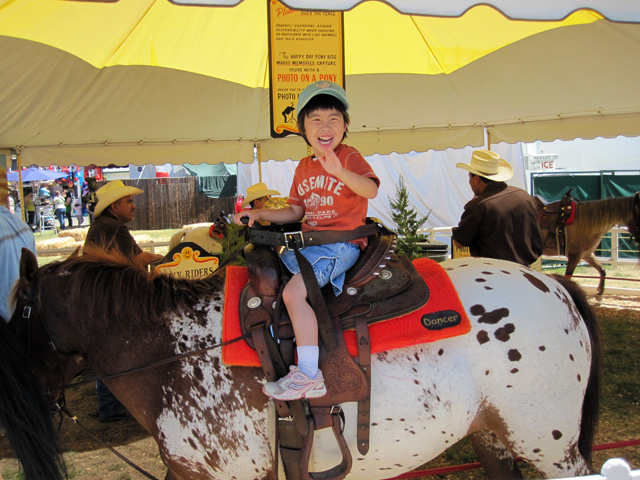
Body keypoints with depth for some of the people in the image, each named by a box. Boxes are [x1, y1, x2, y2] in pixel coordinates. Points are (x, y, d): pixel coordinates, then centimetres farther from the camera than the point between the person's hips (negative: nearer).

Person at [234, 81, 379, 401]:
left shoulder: (349, 157, -7)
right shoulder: (304, 167, 16)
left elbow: (371, 189, -27)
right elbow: (296, 212, 21)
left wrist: (339, 171, -45)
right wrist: (259, 214, 7)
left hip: (342, 243, -8)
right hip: (309, 241, 9)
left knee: (293, 292, -26)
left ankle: (309, 377, -22)